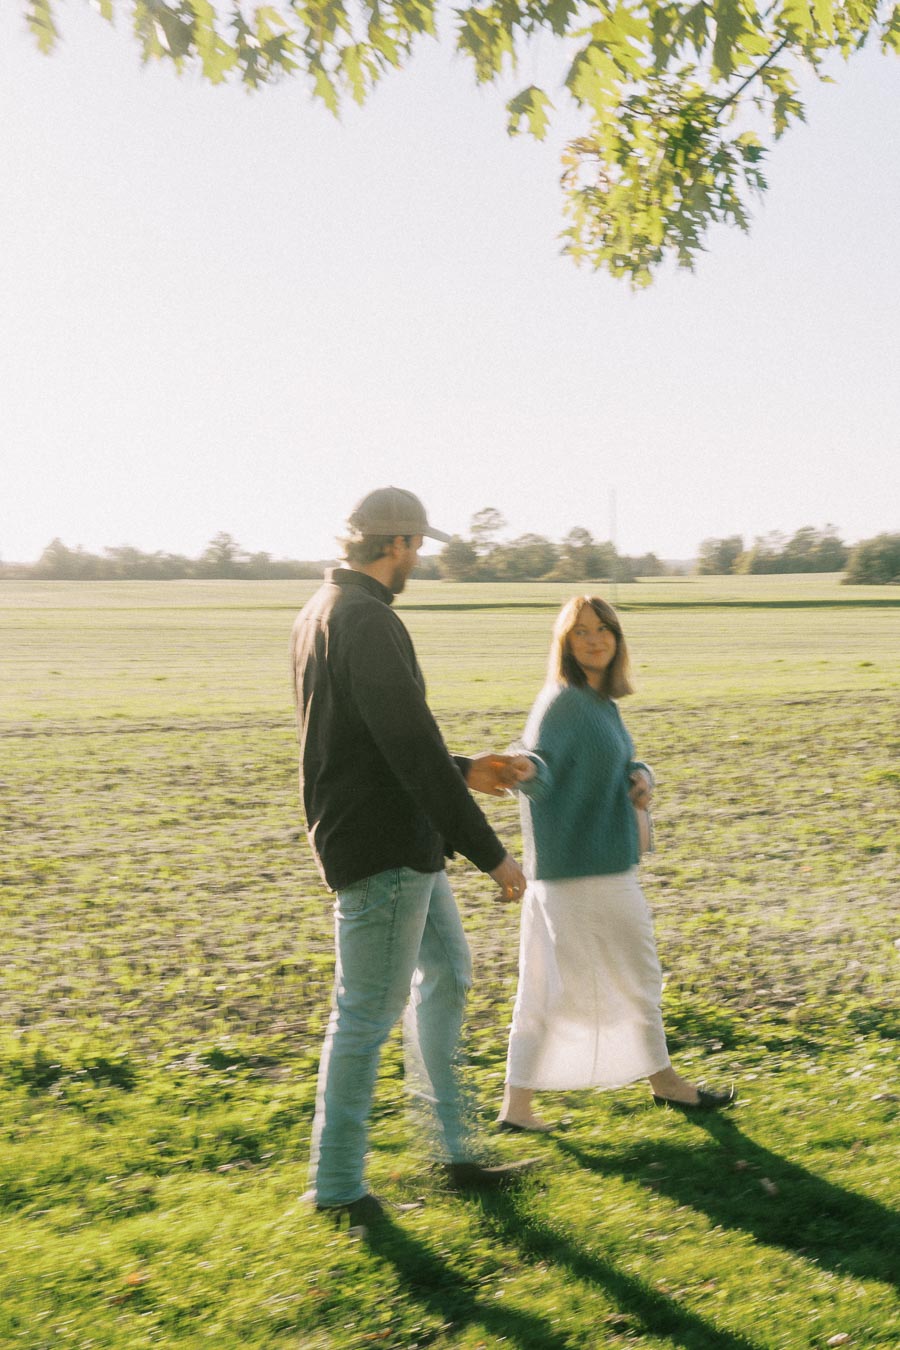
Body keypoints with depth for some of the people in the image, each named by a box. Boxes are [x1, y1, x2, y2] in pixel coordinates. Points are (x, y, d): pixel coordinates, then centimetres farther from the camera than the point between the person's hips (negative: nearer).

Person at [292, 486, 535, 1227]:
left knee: (446, 971, 20)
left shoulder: (323, 611, 12)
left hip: (405, 843, 11)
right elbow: (413, 750, -24)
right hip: (382, 852, -11)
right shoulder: (367, 621, -20)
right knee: (368, 1013, 0)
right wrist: (491, 853, -19)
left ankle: (454, 1148, 30)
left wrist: (464, 771, 21)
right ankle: (337, 1185, 15)